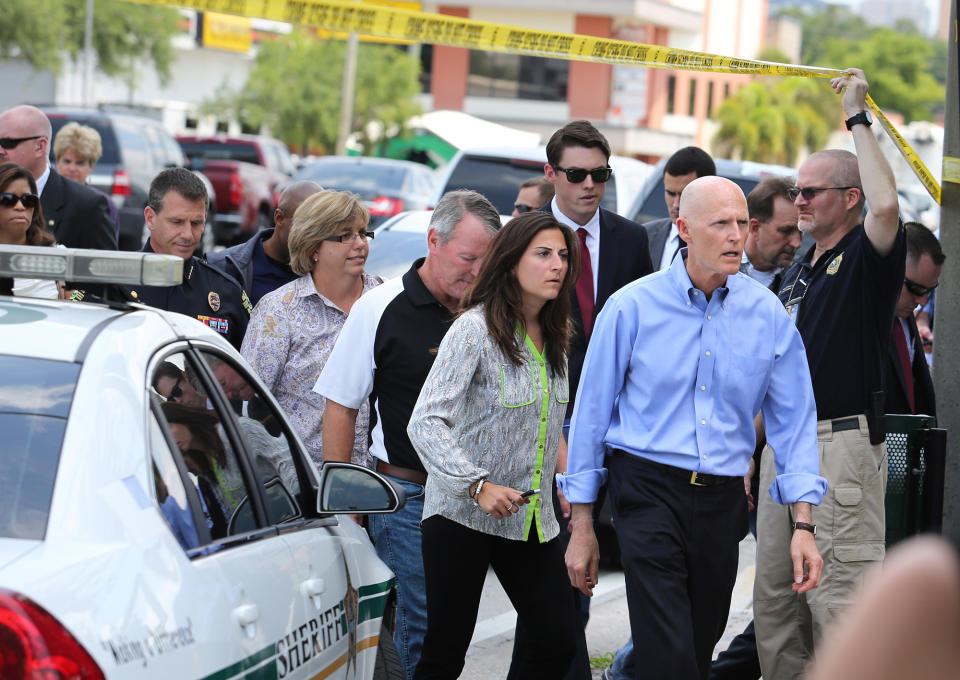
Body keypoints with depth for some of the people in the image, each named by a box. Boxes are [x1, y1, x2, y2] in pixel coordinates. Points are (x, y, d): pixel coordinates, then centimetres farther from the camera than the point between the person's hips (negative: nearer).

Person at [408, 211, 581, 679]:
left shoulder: (552, 337, 10)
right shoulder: (475, 329, -13)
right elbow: (426, 423, -21)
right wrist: (478, 486, -29)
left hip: (531, 517, 7)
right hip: (463, 514, -7)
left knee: (557, 640, 0)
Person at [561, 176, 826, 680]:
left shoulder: (768, 314, 2)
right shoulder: (632, 307, -4)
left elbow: (794, 423, 7)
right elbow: (592, 412, 2)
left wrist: (803, 526, -2)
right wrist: (582, 528, 3)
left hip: (723, 500, 3)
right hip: (649, 491, -3)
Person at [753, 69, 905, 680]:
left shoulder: (867, 256, -6)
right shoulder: (797, 272, 19)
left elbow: (887, 204, -31)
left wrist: (859, 119, -21)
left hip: (842, 442, -9)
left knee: (839, 596, -11)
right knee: (774, 596, 12)